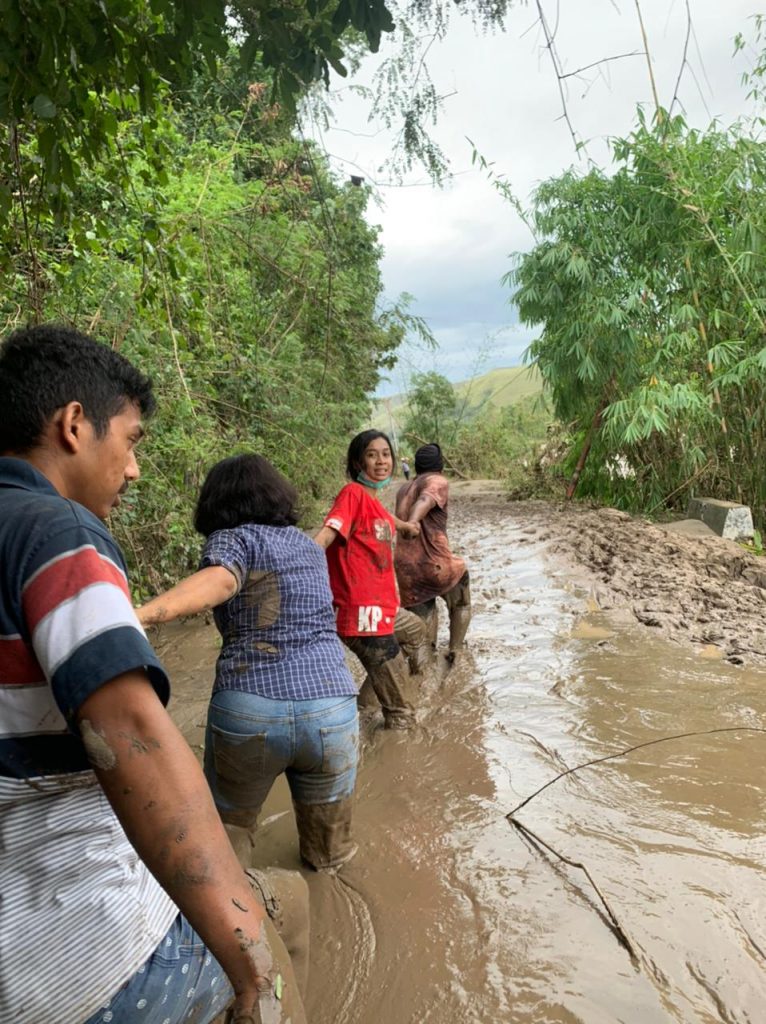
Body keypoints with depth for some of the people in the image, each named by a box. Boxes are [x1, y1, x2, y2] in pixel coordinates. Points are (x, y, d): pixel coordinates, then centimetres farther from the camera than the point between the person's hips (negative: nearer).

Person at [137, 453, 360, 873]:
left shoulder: (231, 538, 3)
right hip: (330, 706, 4)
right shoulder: (310, 547, 18)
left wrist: (141, 614, -36)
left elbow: (218, 579, -21)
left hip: (247, 711, -3)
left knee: (224, 816, 23)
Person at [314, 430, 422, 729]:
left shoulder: (373, 500, 11)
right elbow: (327, 534, -27)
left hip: (381, 607, 10)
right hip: (362, 611, -10)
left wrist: (406, 525, 53)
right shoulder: (353, 493, -13)